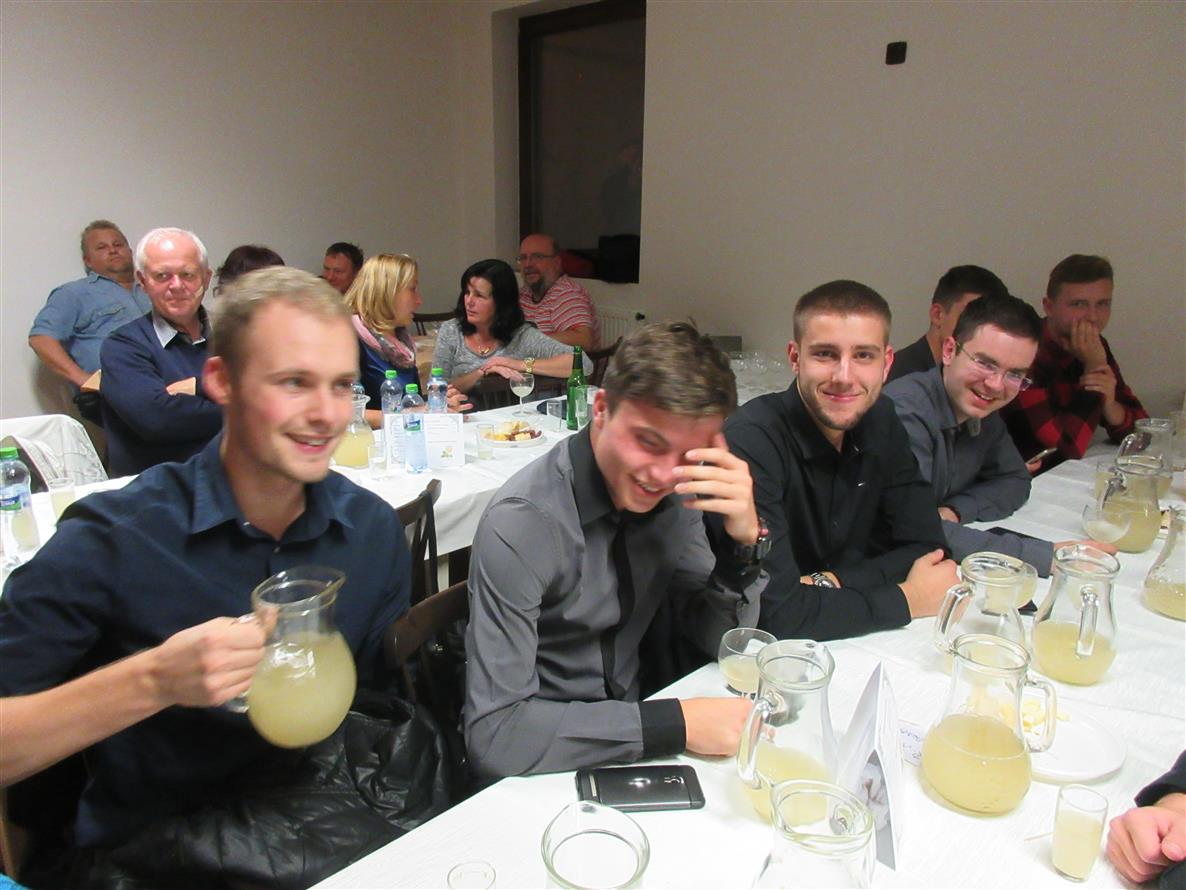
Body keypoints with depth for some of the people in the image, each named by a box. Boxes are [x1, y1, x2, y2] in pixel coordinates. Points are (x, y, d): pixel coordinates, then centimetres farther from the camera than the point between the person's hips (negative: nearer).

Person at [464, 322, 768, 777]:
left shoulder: (669, 495, -7)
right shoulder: (520, 525, -25)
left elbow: (718, 639, 0)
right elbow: (494, 736, -27)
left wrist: (743, 538, -18)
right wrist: (674, 723, -27)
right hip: (538, 772, -6)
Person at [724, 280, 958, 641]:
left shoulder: (880, 421, -1)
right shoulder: (752, 439, -22)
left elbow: (924, 545, 1)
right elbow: (775, 610, -27)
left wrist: (830, 583, -16)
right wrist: (908, 599, -15)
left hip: (852, 650, 6)